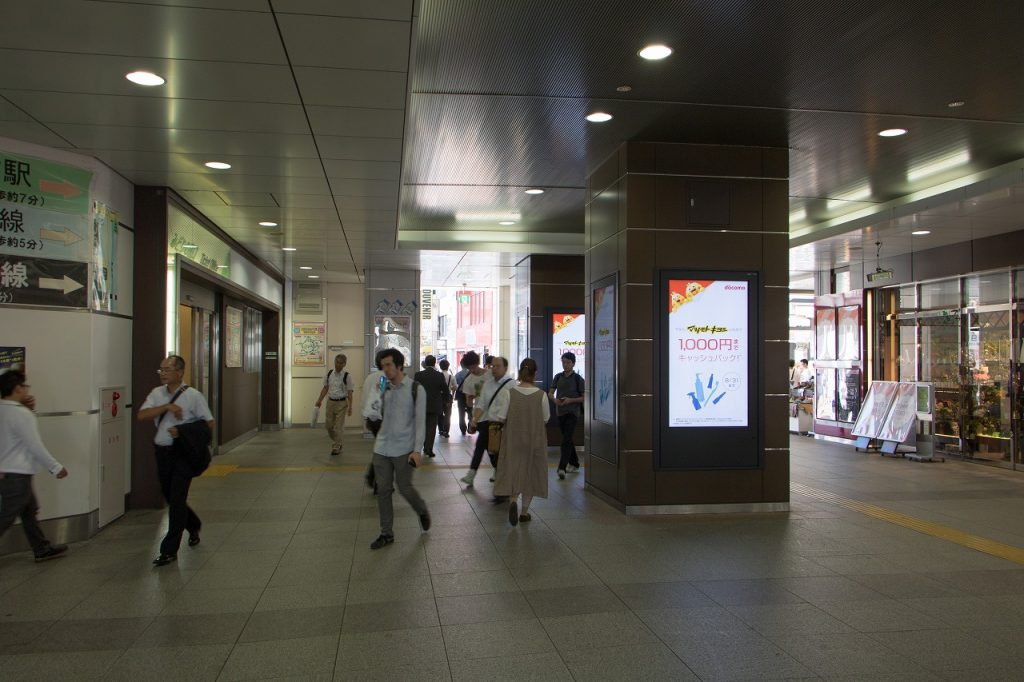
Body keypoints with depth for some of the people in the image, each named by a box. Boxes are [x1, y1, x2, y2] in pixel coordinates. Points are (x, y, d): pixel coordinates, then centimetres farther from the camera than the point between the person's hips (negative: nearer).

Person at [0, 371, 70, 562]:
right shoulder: (21, 414, -20)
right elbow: (36, 446, -20)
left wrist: (25, 406, 4)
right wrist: (56, 467, -10)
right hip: (17, 475, -9)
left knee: (30, 511, 18)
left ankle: (42, 549, 28)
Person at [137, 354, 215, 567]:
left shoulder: (193, 396, -6)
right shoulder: (157, 393, 8)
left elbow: (209, 423, -5)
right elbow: (141, 416, -6)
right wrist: (167, 407, -19)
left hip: (183, 453, -5)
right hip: (162, 452, 5)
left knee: (176, 500, -7)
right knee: (170, 497, 17)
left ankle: (169, 550, 0)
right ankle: (194, 526, 44)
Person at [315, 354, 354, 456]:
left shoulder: (347, 376, -8)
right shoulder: (329, 374, 3)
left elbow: (349, 392, -8)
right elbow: (325, 388, 11)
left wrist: (350, 407, -11)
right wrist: (319, 400, 5)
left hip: (341, 403, -4)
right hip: (330, 401, 4)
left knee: (338, 427, 0)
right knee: (328, 425, 9)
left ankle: (336, 448, 13)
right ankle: (339, 443, 30)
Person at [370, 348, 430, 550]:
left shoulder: (415, 389, -7)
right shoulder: (384, 389, 8)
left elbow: (420, 421, -9)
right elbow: (377, 416, 13)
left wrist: (417, 450, -14)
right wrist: (376, 395, 1)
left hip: (403, 449, -5)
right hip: (382, 448, 5)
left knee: (404, 488, 3)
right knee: (383, 490, 5)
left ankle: (423, 512, 34)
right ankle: (386, 533, 16)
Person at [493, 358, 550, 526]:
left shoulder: (509, 393, -12)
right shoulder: (541, 395, -12)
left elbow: (501, 417, -12)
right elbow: (546, 418, -3)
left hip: (513, 438, 0)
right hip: (535, 439, 0)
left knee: (513, 469, 9)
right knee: (531, 472, 13)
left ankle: (512, 499, -18)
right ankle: (524, 511, 19)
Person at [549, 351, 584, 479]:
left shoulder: (578, 379, -5)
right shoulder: (558, 377, 7)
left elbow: (584, 397, -5)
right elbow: (551, 393, 12)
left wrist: (571, 400, -19)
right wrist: (555, 399, -10)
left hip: (573, 412, -5)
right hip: (560, 412, 5)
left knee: (566, 440, -14)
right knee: (567, 439, 16)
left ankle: (562, 468, -18)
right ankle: (574, 464, 31)